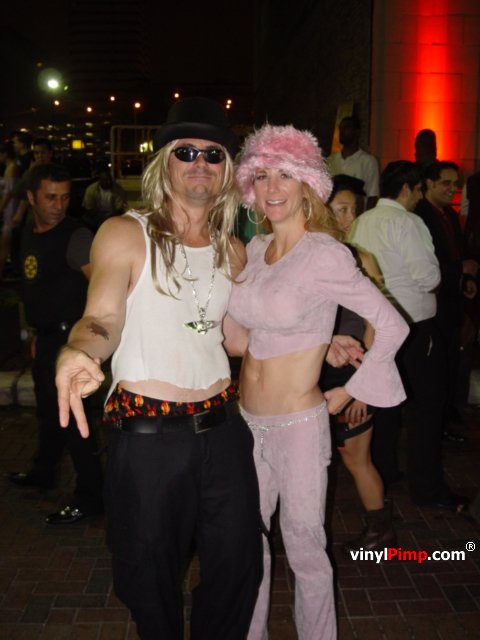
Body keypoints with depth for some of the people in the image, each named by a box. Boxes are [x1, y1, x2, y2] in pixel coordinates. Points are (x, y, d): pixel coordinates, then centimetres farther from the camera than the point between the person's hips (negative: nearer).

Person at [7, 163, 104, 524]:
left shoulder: (75, 237, -17)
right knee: (48, 408, 23)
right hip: (47, 337, 9)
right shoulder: (30, 235, 9)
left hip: (69, 337, -9)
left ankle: (91, 497, 6)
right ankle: (44, 472, 43)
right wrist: (36, 331, 20)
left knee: (70, 416, -5)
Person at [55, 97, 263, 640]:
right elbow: (103, 318, -15)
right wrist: (78, 352, -38)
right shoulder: (126, 234, -4)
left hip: (222, 427, 5)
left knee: (238, 565, 13)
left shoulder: (232, 250, 11)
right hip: (147, 433, -4)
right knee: (150, 577, 11)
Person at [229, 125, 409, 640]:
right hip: (247, 421, 6)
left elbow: (392, 326, -13)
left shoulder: (325, 254, -16)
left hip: (298, 425, -6)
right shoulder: (254, 249, 4)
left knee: (304, 550, 10)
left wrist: (348, 393, -8)